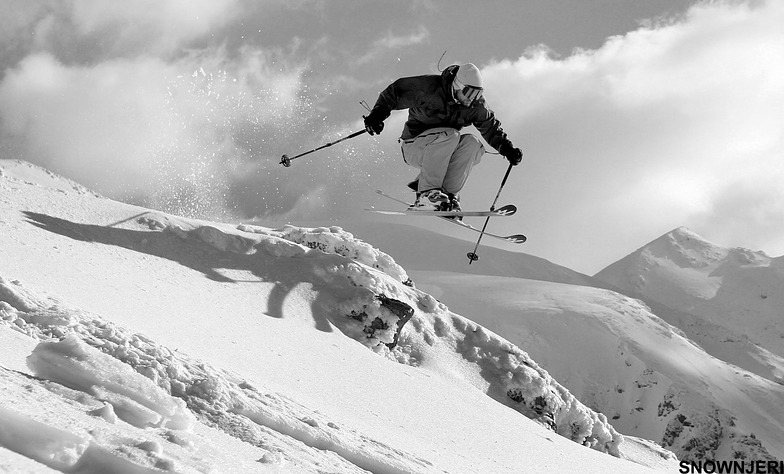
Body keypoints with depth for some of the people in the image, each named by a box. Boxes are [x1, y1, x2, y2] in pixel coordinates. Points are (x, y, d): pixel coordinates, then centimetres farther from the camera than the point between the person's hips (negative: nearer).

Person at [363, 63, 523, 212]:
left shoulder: (475, 105, -2)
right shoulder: (428, 87, -17)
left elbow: (491, 127, 7)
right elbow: (394, 92, -9)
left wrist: (507, 148, -7)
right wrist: (377, 115, -21)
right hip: (413, 147, -5)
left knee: (472, 143, -24)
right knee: (449, 136, -34)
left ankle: (449, 194, -23)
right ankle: (426, 193, -33)